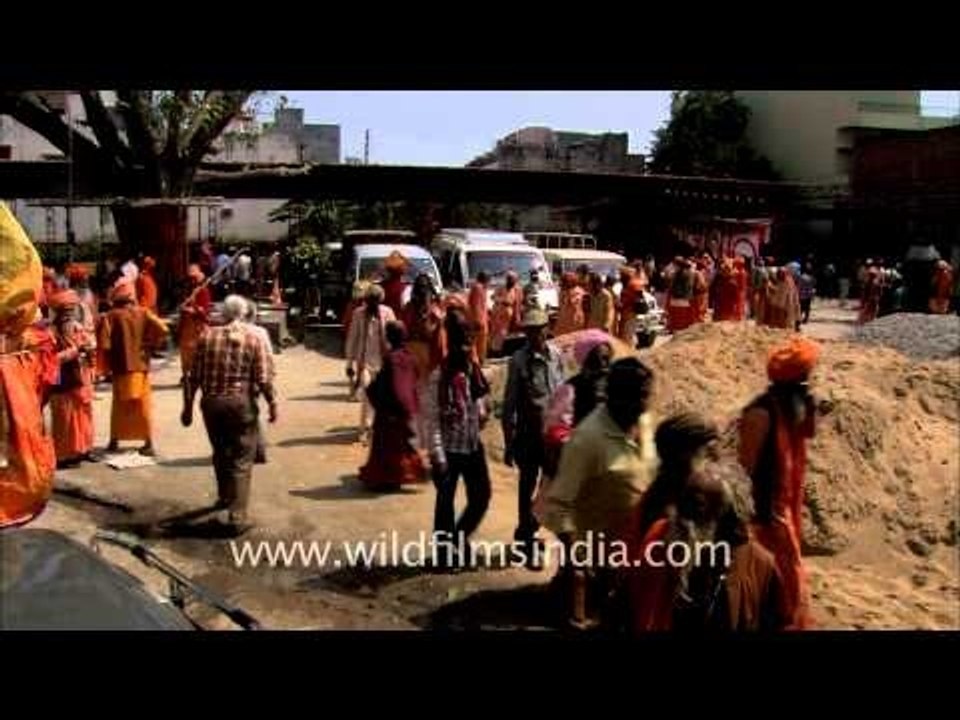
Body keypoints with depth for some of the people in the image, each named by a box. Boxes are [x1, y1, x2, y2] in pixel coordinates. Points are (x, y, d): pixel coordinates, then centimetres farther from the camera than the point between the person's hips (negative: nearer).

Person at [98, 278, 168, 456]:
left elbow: (103, 342, -15)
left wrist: (110, 360, -1)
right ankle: (149, 443, 7)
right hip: (141, 365, 1)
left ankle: (114, 441, 20)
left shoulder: (111, 316, -8)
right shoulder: (143, 313, -2)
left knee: (119, 405, 13)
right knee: (144, 405, 8)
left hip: (120, 367, -1)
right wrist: (151, 346, 2)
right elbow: (162, 330, -11)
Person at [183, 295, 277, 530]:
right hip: (242, 404, -3)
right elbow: (263, 379, -10)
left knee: (220, 453, 23)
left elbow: (193, 377, 1)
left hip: (211, 403, 3)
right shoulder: (253, 339, -5)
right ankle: (237, 515, -2)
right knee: (241, 459, 2)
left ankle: (224, 497, 43)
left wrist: (188, 407, 10)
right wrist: (272, 404, 4)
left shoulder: (206, 337, 2)